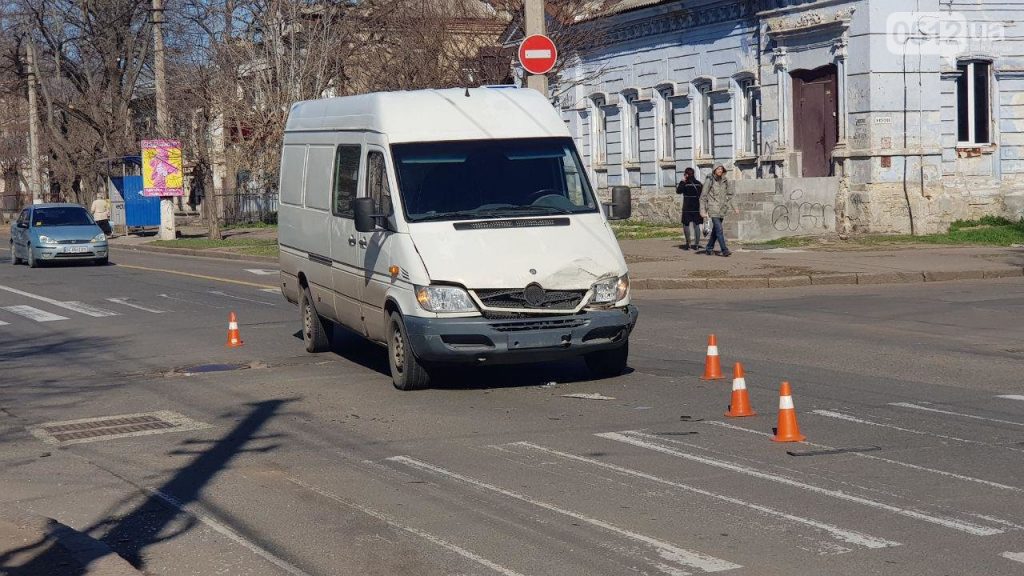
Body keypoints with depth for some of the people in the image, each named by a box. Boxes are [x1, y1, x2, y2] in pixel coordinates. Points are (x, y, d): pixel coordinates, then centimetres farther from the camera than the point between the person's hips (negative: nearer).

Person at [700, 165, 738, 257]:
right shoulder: (709, 181, -4)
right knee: (719, 229, -14)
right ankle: (724, 250, -17)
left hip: (722, 209, 6)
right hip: (713, 209, -6)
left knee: (715, 230, 12)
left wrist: (734, 208, 12)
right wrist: (703, 210, -8)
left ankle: (709, 249, 23)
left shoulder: (725, 181, 9)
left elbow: (729, 196, 18)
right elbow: (703, 197, -2)